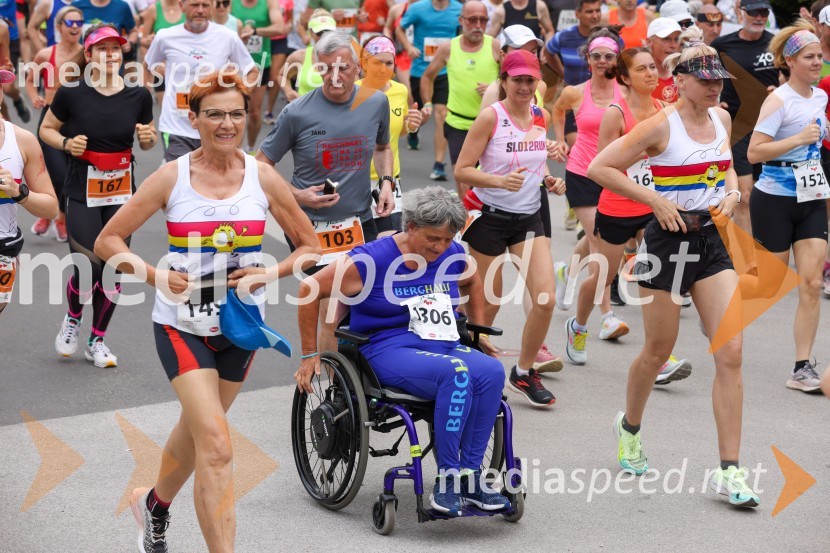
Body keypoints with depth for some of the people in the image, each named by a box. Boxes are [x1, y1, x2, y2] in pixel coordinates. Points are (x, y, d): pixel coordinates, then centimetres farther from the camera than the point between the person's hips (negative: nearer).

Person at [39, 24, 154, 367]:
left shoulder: (138, 96, -1)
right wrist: (66, 143, -14)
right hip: (82, 194, -3)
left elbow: (147, 144, 13)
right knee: (88, 268, -10)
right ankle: (72, 319, 23)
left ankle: (97, 341, 24)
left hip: (122, 193, 3)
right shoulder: (71, 94, -9)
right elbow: (46, 129, 5)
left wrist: (148, 137, -10)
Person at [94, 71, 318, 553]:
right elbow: (108, 240, -4)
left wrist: (270, 273, -14)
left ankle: (155, 504, 51)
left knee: (198, 430, 22)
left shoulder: (263, 178, -4)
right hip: (183, 325, -3)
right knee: (217, 447, -16)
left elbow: (309, 245, 4)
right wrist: (155, 275, -20)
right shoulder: (172, 178, -9)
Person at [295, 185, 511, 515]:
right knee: (457, 372, -36)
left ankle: (469, 474, -24)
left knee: (491, 371, -28)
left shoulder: (453, 257, 8)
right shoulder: (373, 260, -7)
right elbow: (311, 289, -2)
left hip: (444, 347, 6)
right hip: (389, 350, -5)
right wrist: (310, 355, 1)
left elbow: (472, 283, 33)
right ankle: (447, 478, -30)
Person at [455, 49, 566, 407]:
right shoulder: (491, 117, -12)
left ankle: (523, 373, 12)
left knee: (545, 299, -7)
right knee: (487, 305, 5)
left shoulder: (541, 118, 5)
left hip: (529, 218, 5)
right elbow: (461, 170, -13)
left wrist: (548, 180, 2)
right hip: (491, 217, -5)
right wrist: (500, 180, -27)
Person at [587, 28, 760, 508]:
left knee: (731, 352, -6)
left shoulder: (722, 118, 7)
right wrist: (654, 198, -16)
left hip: (711, 242, 5)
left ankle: (729, 471, -4)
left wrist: (732, 191, 4)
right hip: (670, 240, -5)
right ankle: (630, 425, 40)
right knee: (658, 352, 8)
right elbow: (600, 167, -12)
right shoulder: (661, 126, -12)